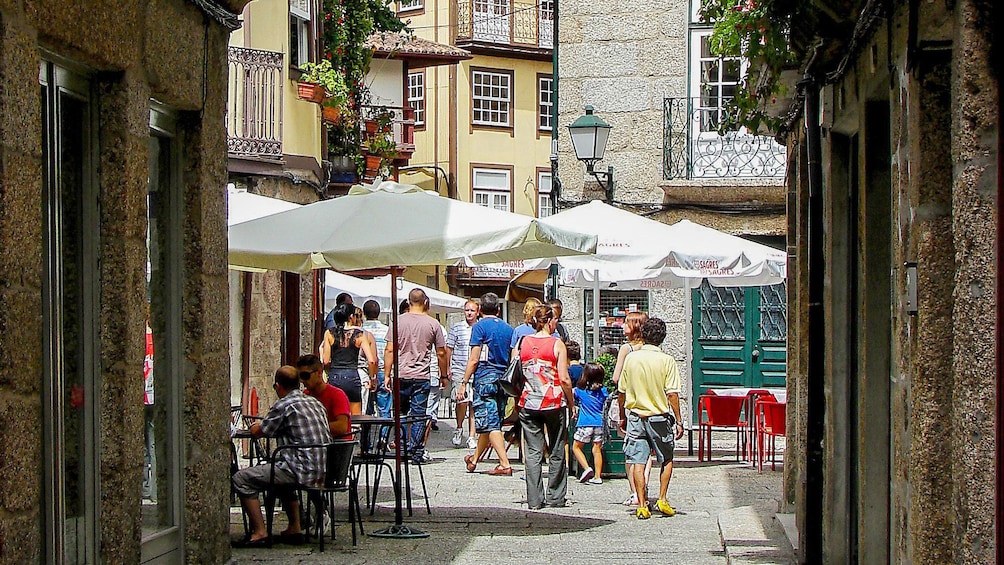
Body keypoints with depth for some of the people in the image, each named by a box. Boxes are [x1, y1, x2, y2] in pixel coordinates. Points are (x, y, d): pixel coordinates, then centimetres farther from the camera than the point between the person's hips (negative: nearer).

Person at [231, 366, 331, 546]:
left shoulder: (284, 406, -11)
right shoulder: (315, 403, 14)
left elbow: (257, 432, -2)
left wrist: (256, 426, 21)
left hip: (302, 470, -9)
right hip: (322, 470, 9)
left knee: (241, 479, -3)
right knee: (281, 474, 39)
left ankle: (260, 533, -6)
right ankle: (294, 529, 31)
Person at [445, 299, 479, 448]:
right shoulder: (456, 328, 4)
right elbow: (449, 349, 7)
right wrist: (447, 369, 1)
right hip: (459, 371, -2)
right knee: (462, 401, -14)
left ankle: (472, 437, 7)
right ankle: (459, 429, 11)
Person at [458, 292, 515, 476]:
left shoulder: (480, 326, -5)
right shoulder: (508, 328, 12)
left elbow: (474, 359, -10)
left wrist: (464, 383, -6)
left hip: (485, 378, -6)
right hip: (504, 379, 7)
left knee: (490, 423, -7)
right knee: (493, 422, 15)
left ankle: (505, 464, -15)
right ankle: (474, 459, 30)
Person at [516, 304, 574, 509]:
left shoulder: (523, 342, 3)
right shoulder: (557, 344, -7)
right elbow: (564, 378, -9)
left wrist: (519, 397, 16)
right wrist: (571, 402, 3)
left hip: (528, 404, 3)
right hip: (554, 402, -3)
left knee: (533, 453, 5)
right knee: (556, 452, 10)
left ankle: (534, 499, 2)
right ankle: (555, 497, 15)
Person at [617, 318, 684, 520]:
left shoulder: (631, 358, 0)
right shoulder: (666, 361, -8)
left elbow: (621, 392, 6)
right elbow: (672, 394, -11)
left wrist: (623, 418, 18)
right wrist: (678, 421, -4)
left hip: (635, 417, 2)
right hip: (659, 416, -2)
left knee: (638, 462, 2)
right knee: (666, 460, 16)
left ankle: (642, 505, -1)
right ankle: (662, 500, 9)